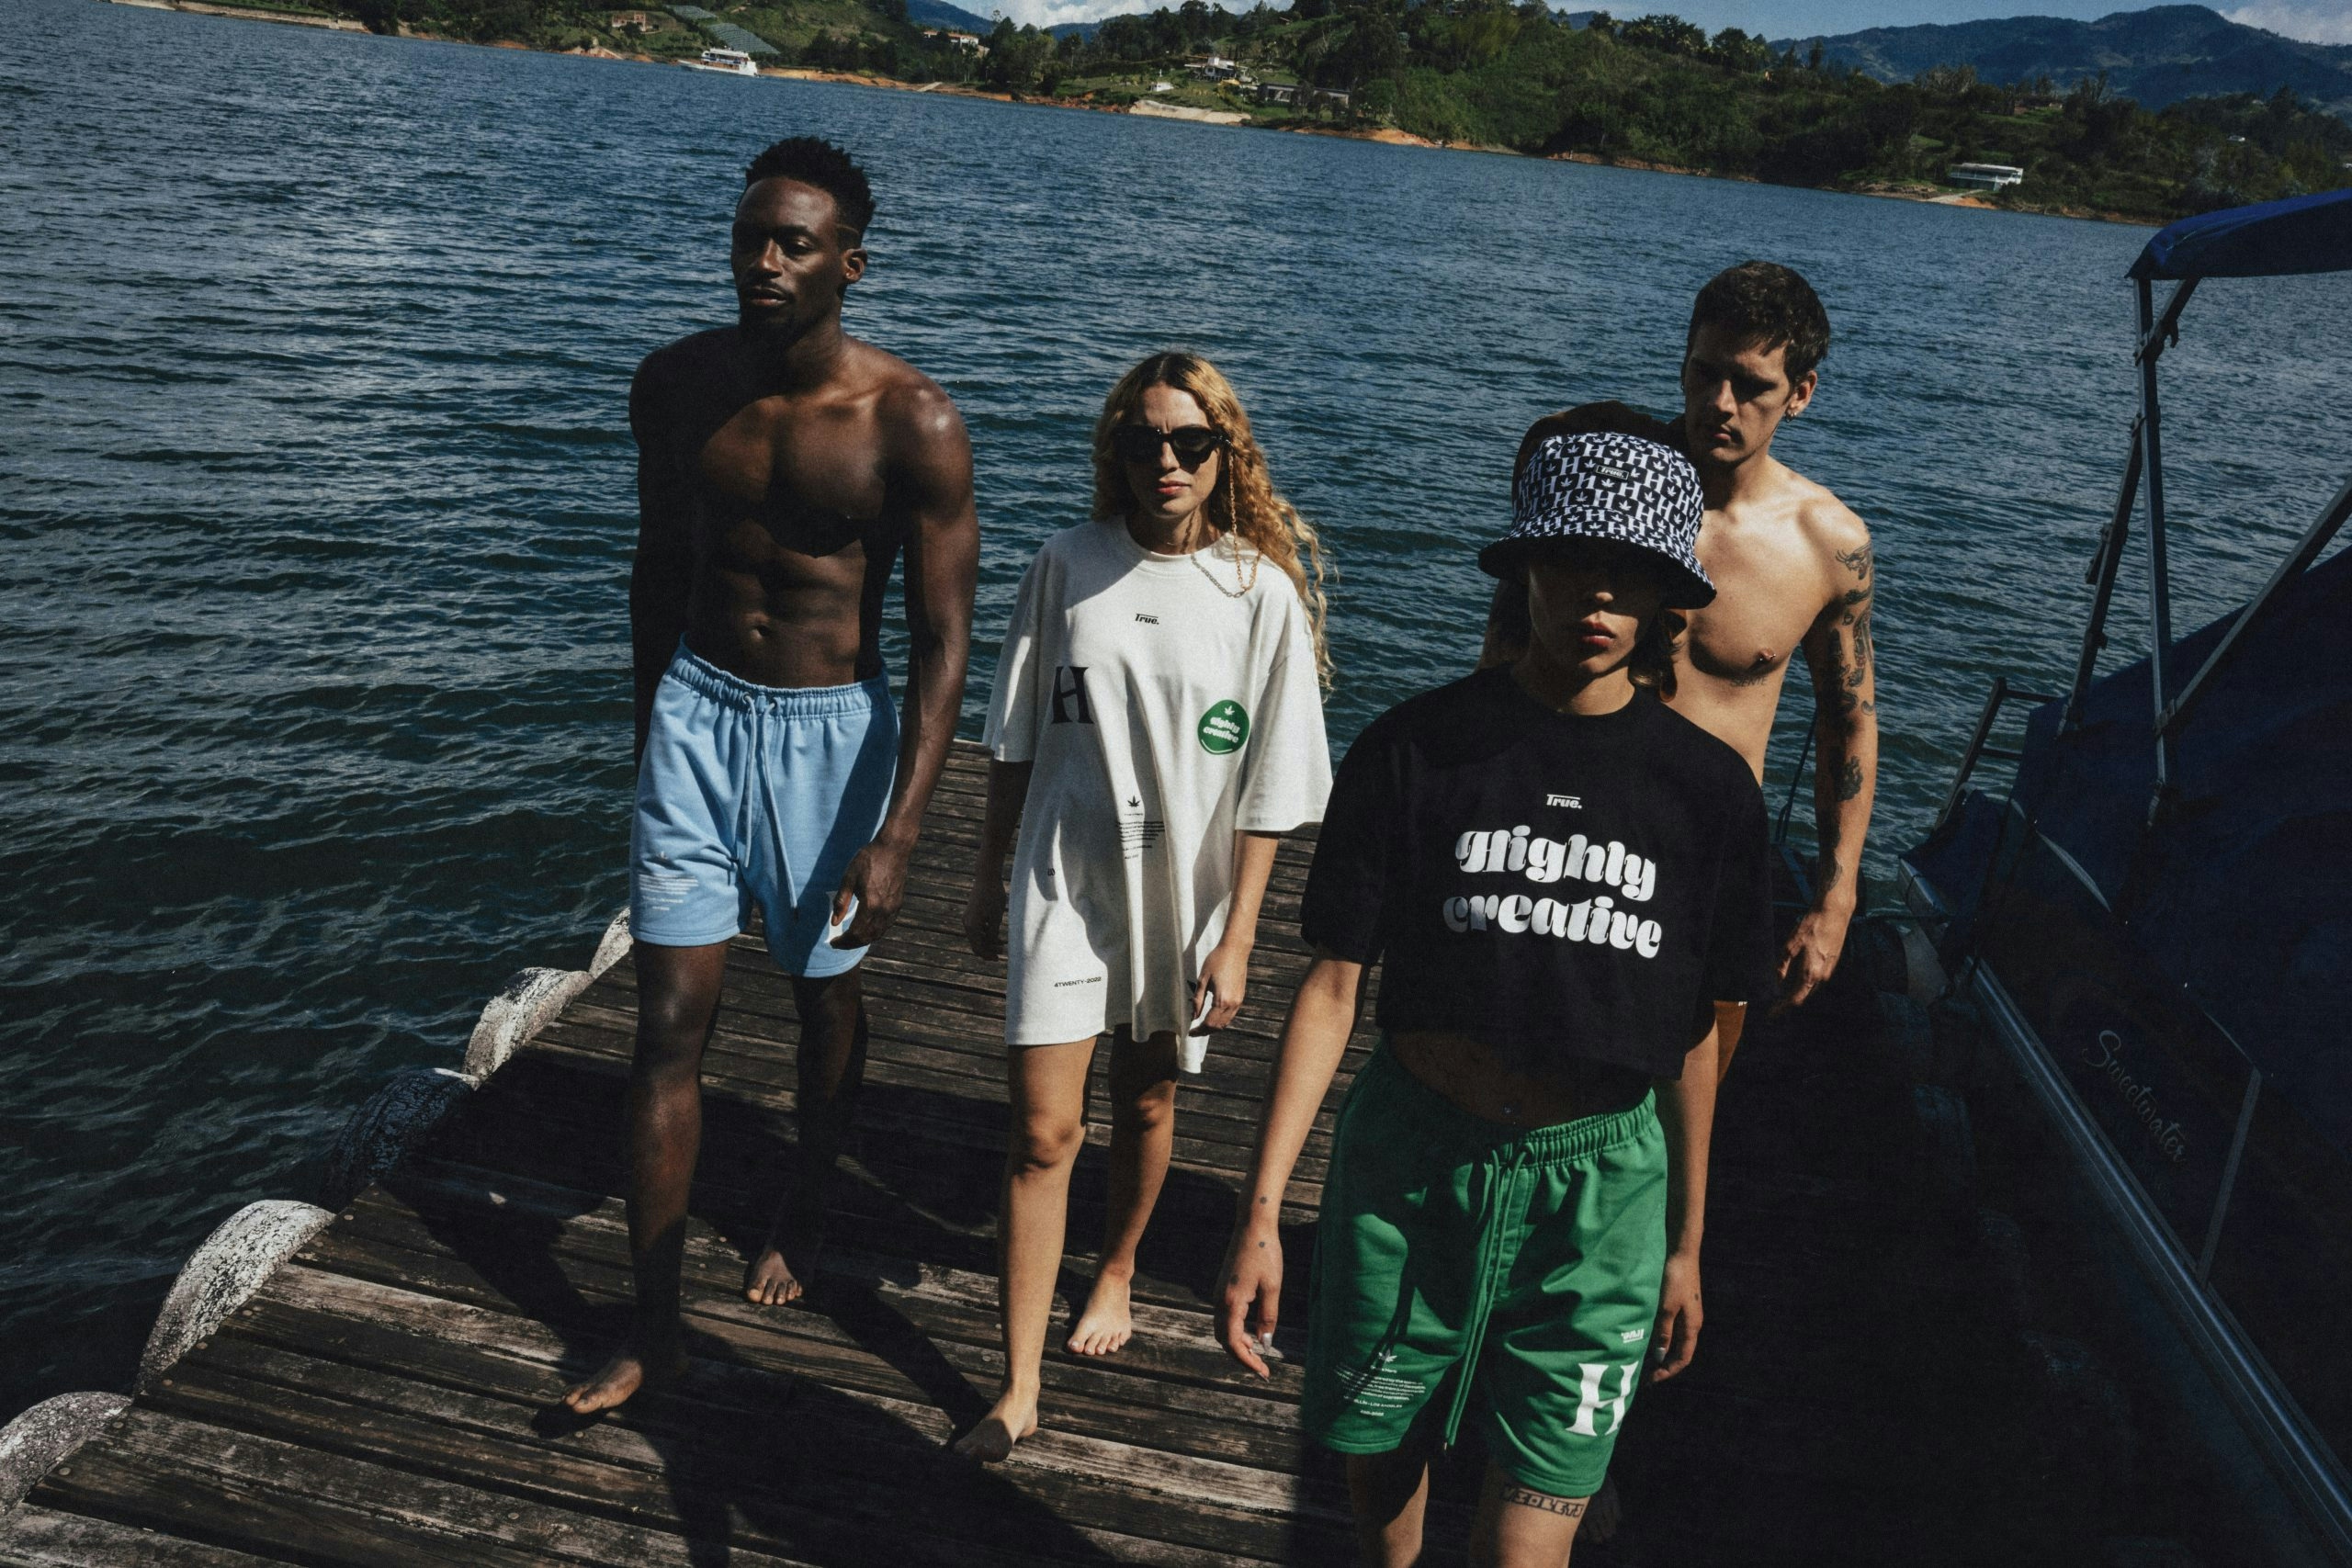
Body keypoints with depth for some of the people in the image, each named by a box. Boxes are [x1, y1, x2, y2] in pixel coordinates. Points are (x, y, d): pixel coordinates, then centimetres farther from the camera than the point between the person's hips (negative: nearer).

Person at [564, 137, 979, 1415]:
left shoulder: (912, 424, -16)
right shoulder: (677, 384, -3)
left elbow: (943, 639, -15)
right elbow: (660, 565, 11)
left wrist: (895, 838, -20)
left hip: (833, 729, -2)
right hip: (697, 708, 3)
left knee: (827, 995, 16)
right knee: (668, 1021, 0)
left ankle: (803, 1214, 44)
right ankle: (653, 1325, 12)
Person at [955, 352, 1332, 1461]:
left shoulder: (1262, 590, -8)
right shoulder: (1068, 564, -3)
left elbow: (1268, 788, -6)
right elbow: (1016, 736, 7)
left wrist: (1236, 938, -7)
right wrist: (987, 874, 11)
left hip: (1185, 886, 0)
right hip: (1065, 877, 0)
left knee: (1147, 1101, 18)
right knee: (1043, 1130, -2)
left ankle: (1116, 1272, 47)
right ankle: (1018, 1388, 9)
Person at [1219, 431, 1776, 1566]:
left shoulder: (1706, 786, -2)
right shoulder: (1417, 747, -7)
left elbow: (1693, 1035, 6)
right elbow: (1333, 984, -6)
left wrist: (1685, 1245, 13)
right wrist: (1261, 1210, -10)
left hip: (1599, 1185, 0)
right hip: (1412, 1160, 0)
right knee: (1380, 1455, 18)